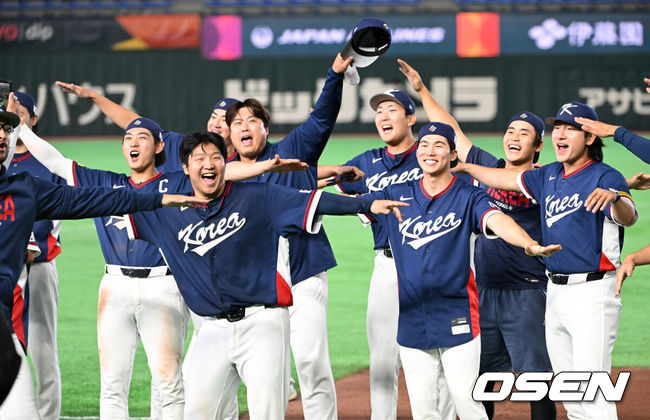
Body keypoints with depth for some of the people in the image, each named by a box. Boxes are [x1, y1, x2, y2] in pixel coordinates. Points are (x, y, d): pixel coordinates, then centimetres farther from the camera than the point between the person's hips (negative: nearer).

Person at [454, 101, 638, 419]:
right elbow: (506, 179, 24)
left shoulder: (605, 178, -13)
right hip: (556, 292, 8)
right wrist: (463, 167, 28)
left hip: (592, 294, -8)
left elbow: (629, 217, -30)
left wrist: (613, 197, -52)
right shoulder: (549, 176, 11)